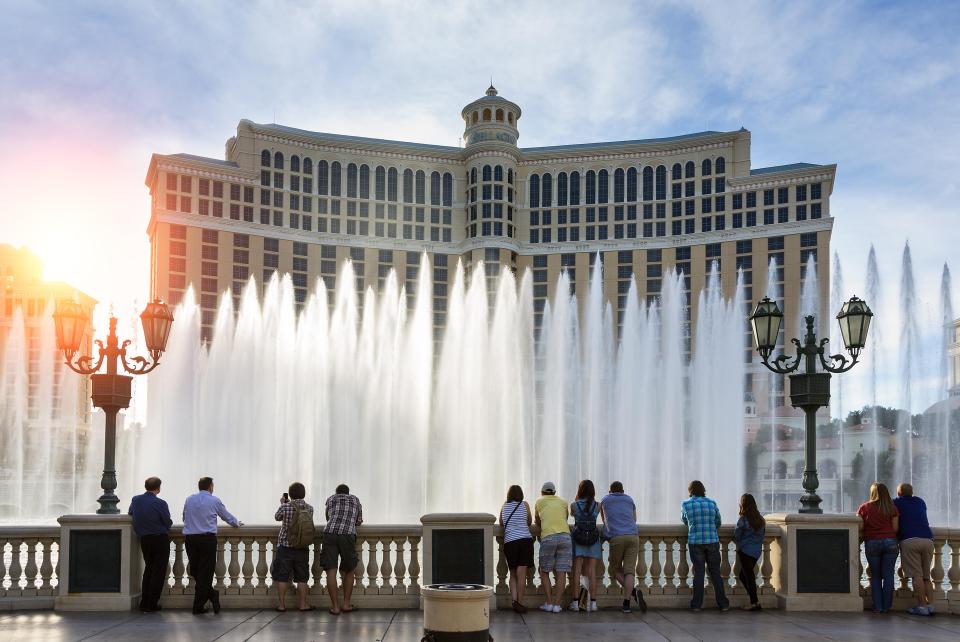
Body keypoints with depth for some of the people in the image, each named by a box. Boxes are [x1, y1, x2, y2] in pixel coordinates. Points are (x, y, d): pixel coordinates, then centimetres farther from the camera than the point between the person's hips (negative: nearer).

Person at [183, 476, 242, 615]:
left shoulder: (189, 500, 10)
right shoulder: (214, 500, 2)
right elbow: (227, 517, 13)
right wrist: (237, 524, 33)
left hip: (190, 538, 3)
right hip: (207, 538, -3)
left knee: (195, 571, 13)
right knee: (205, 572, 2)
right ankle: (198, 606, 4)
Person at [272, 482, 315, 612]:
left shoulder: (285, 507, -14)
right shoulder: (309, 508, -4)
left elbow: (277, 517, 6)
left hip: (285, 547, -2)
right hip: (303, 549, 2)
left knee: (282, 577, 7)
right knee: (302, 578, 11)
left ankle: (282, 604, 10)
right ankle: (303, 604, 14)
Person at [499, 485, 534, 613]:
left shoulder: (504, 506, 13)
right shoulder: (525, 505, 7)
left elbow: (501, 523, 25)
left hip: (509, 541, 2)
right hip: (525, 540, -2)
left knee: (513, 574, 10)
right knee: (521, 574, -3)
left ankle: (514, 599, -6)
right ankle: (520, 602, -6)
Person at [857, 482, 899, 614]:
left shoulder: (864, 507, 4)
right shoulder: (892, 508, 5)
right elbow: (895, 528, 0)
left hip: (872, 543, 0)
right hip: (890, 542, 0)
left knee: (875, 576, 10)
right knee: (888, 575, 6)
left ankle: (877, 606, 5)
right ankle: (886, 606, 6)